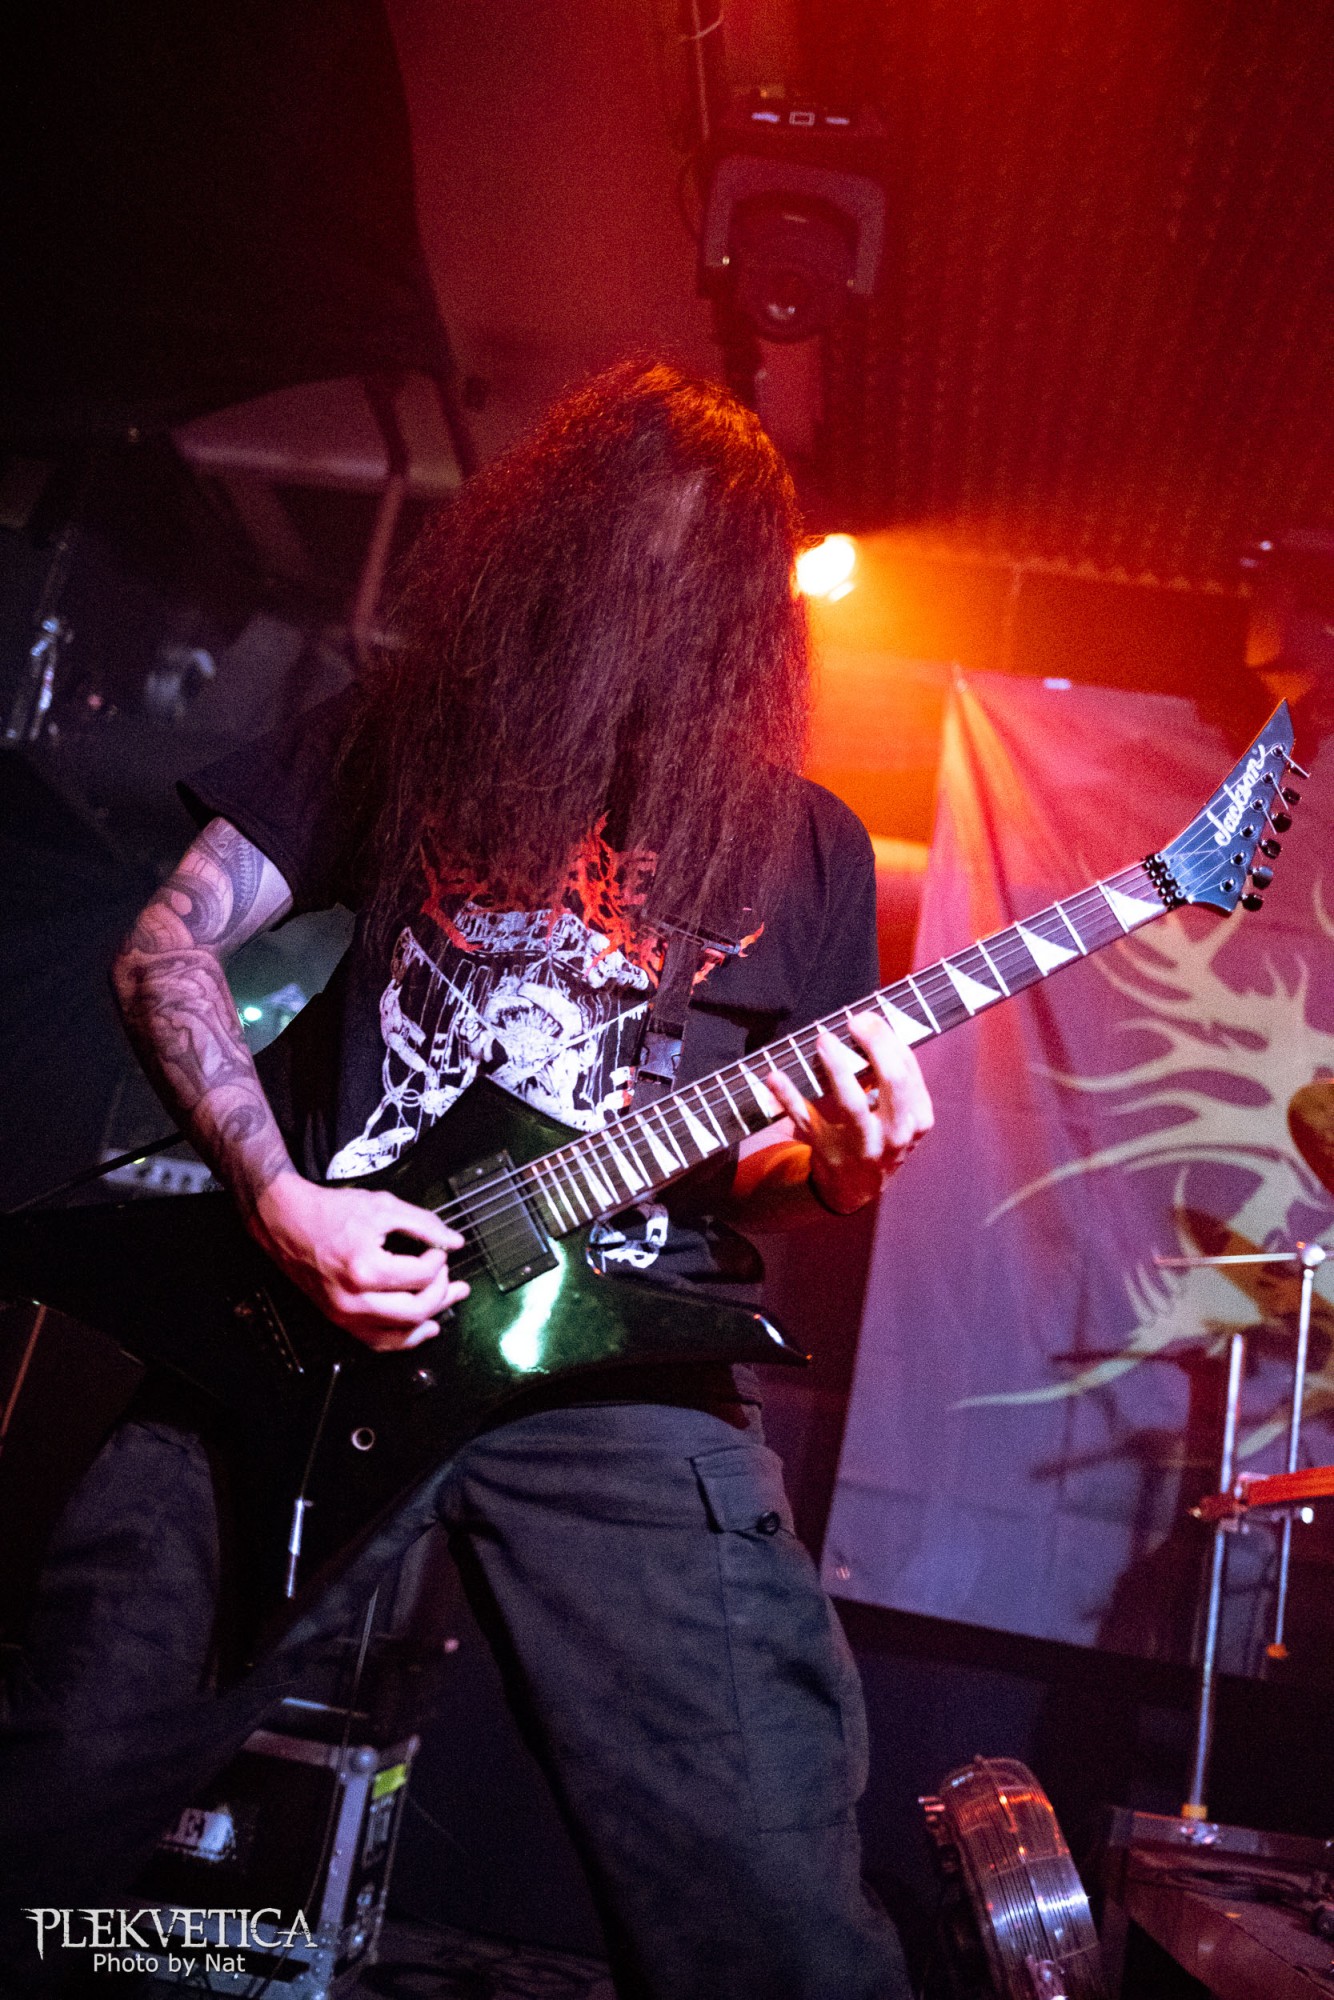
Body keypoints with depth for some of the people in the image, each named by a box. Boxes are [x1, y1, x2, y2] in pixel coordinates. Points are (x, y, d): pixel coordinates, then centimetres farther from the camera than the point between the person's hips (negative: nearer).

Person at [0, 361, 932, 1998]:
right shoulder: (400, 730, 9)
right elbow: (166, 951, 8)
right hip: (305, 1322, 1)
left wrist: (828, 1171, -9)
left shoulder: (807, 846, 12)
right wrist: (280, 1202, -7)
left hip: (619, 1367, 0)